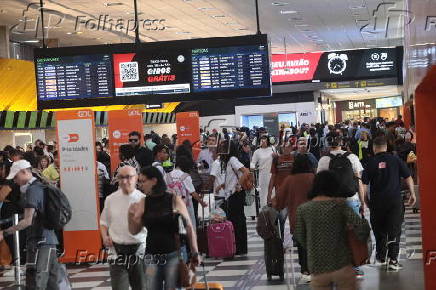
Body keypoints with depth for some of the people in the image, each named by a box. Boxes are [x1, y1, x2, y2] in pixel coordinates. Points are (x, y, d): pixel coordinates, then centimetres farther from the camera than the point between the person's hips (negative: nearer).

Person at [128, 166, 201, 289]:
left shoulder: (174, 200, -6)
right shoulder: (143, 203, 4)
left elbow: (189, 228, -1)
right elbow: (134, 231, 9)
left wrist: (195, 253, -1)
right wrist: (131, 215, -9)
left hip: (173, 255, -3)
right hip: (152, 257, 3)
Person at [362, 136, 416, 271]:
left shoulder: (371, 162, -3)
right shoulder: (396, 159, -3)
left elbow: (363, 183, -3)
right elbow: (408, 177, -3)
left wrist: (366, 199, 10)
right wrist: (412, 194, 7)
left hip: (377, 201, 1)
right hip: (395, 199, -1)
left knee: (379, 229, 16)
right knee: (394, 230, 1)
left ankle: (381, 257, 28)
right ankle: (393, 260, -6)